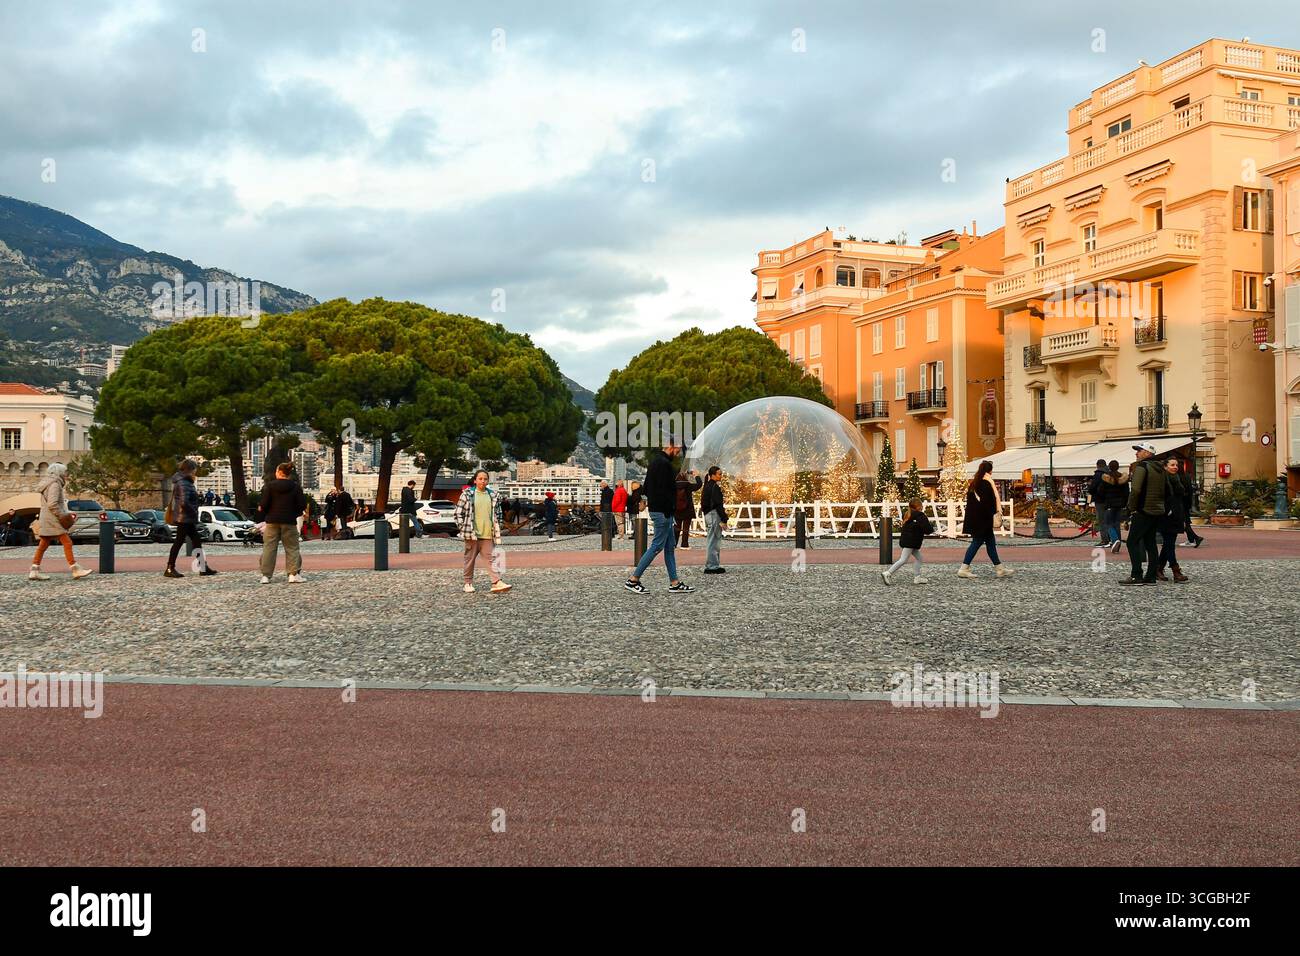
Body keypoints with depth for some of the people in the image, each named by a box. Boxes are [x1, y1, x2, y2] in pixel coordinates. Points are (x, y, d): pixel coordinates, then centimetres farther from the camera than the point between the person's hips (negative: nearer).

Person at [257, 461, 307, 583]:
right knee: (291, 548, 6)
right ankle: (293, 574, -3)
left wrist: (261, 509, 13)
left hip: (272, 521, 0)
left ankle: (266, 575, 3)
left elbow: (263, 504, -9)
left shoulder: (270, 485, -4)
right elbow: (302, 505, -2)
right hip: (289, 522, 0)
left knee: (269, 547, 5)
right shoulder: (296, 487, 0)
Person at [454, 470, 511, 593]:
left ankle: (497, 583, -10)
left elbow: (498, 513, 17)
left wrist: (497, 529, 11)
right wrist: (463, 528, -5)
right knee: (470, 559, 7)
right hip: (471, 534, -2)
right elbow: (458, 512, 0)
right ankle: (468, 583, 17)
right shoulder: (467, 494, -2)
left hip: (487, 534, 3)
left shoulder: (493, 495, 9)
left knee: (491, 558, -4)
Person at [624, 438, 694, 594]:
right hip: (662, 511, -11)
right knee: (657, 546, -6)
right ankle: (633, 580, -3)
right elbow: (663, 490, -23)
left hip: (656, 509, 11)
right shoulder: (664, 463, -16)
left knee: (670, 547, 12)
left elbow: (647, 487, 21)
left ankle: (674, 583, 14)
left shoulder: (655, 461, 16)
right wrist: (669, 510, -20)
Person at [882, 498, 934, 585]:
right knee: (904, 560, -10)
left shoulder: (909, 515, 14)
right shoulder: (920, 516, -13)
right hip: (909, 542, -10)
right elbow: (927, 529, -18)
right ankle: (888, 574, -12)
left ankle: (917, 577, 16)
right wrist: (932, 528, 7)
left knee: (918, 558, 15)